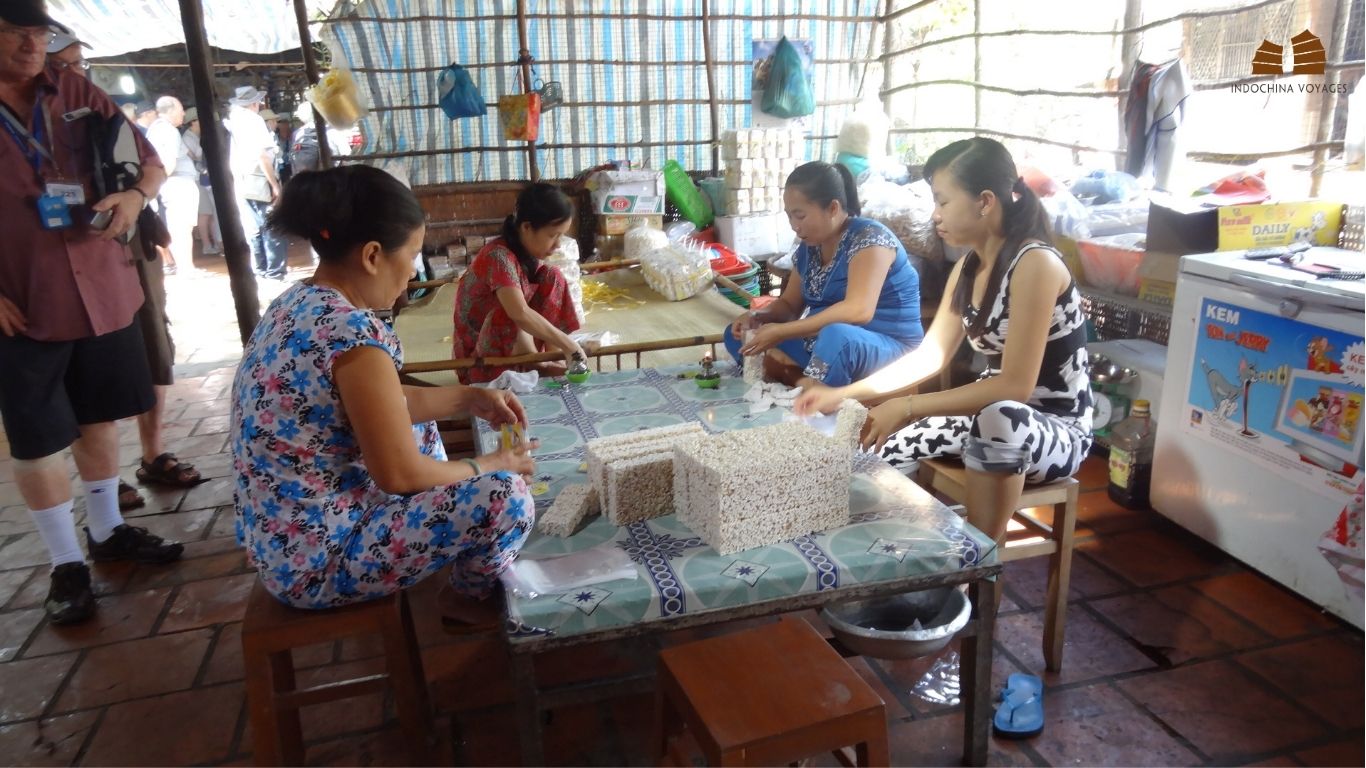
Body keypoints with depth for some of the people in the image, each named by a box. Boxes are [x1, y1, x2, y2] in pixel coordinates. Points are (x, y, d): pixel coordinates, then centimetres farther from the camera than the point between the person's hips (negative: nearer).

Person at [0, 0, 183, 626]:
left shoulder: (77, 95, 5)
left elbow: (149, 159, 12)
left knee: (99, 417, 15)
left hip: (101, 288, 4)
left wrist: (136, 194, -12)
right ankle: (65, 562, 19)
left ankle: (107, 530, 32)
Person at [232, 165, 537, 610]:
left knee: (418, 426, 25)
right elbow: (399, 474, -22)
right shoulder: (352, 333, -27)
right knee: (505, 496, -13)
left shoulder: (300, 304, 2)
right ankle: (474, 597, 18)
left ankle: (457, 566, 34)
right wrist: (493, 465, -7)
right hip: (316, 559, -10)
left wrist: (470, 398, 9)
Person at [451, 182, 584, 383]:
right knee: (512, 319, -37)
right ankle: (540, 367, -12)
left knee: (551, 278, -5)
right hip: (478, 355, -8)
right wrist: (566, 344, -37)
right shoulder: (499, 256, -28)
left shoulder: (530, 252, -3)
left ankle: (551, 357, -8)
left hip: (517, 341, 8)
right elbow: (519, 313, -41)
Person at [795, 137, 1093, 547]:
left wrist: (909, 408, -29)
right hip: (993, 415, 8)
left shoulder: (1035, 264, -23)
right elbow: (929, 355, 6)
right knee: (868, 442, -2)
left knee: (999, 418, -41)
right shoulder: (967, 268, 2)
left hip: (1057, 429, -7)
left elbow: (1015, 384, -28)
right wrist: (844, 394, -2)